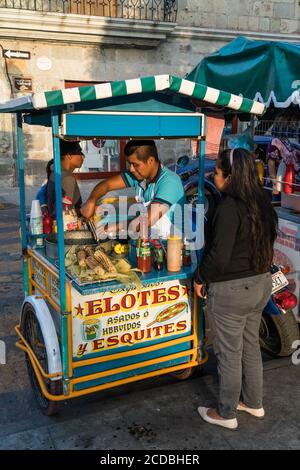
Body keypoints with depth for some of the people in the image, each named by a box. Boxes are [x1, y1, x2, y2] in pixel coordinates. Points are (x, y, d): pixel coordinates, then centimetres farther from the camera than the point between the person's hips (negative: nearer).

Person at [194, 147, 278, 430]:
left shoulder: (229, 208, -23)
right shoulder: (262, 203, 2)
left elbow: (219, 257, -25)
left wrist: (200, 278, -9)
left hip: (230, 290, -8)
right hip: (261, 283, 8)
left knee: (229, 353, 9)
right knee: (250, 345, 23)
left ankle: (226, 414, 28)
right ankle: (253, 402, 41)